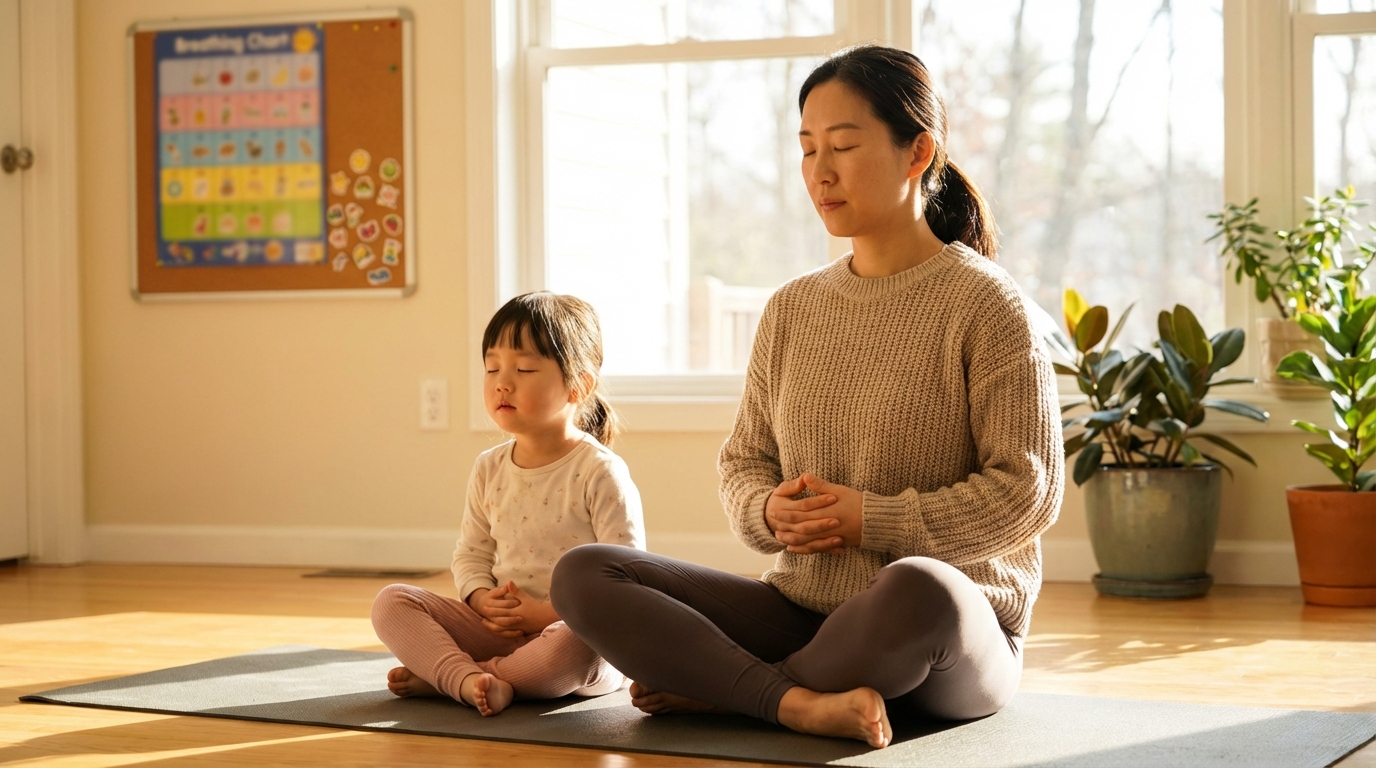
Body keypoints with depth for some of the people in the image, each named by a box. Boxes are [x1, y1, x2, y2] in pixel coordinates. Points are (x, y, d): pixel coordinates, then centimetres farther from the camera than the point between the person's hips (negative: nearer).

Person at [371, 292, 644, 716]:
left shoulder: (601, 473, -10)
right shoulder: (489, 469, 9)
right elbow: (471, 553, 14)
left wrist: (548, 614, -19)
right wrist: (483, 600, -8)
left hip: (571, 627, -5)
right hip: (499, 628, 5)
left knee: (577, 643, -40)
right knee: (391, 602, -9)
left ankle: (442, 674, -20)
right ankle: (468, 679, -32)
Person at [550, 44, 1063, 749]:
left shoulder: (985, 305, -5)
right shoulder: (792, 309, 11)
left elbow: (1028, 493, -10)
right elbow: (743, 461, 14)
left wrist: (869, 519, -16)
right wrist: (769, 512, -10)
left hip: (961, 636, -5)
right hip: (802, 608, 5)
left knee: (918, 591, -43)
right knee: (581, 575, -10)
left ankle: (719, 685, -16)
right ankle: (802, 702, -26)